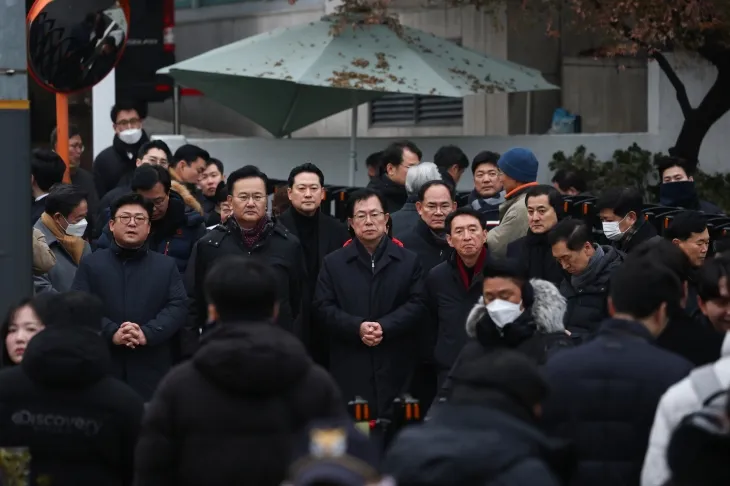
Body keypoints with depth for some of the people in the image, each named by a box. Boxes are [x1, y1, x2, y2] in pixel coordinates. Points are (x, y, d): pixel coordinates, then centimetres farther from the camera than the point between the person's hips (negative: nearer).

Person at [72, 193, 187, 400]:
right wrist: (111, 333, -18)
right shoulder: (91, 264, 11)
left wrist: (147, 333, -16)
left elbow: (178, 306, 2)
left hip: (153, 369, 1)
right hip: (103, 368, -1)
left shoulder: (166, 266, 14)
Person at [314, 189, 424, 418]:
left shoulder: (409, 261, 10)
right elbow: (324, 307, 2)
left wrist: (384, 327, -14)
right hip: (349, 369, 0)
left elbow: (417, 304, 0)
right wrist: (357, 327, -14)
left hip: (396, 368, 0)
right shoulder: (333, 263, 11)